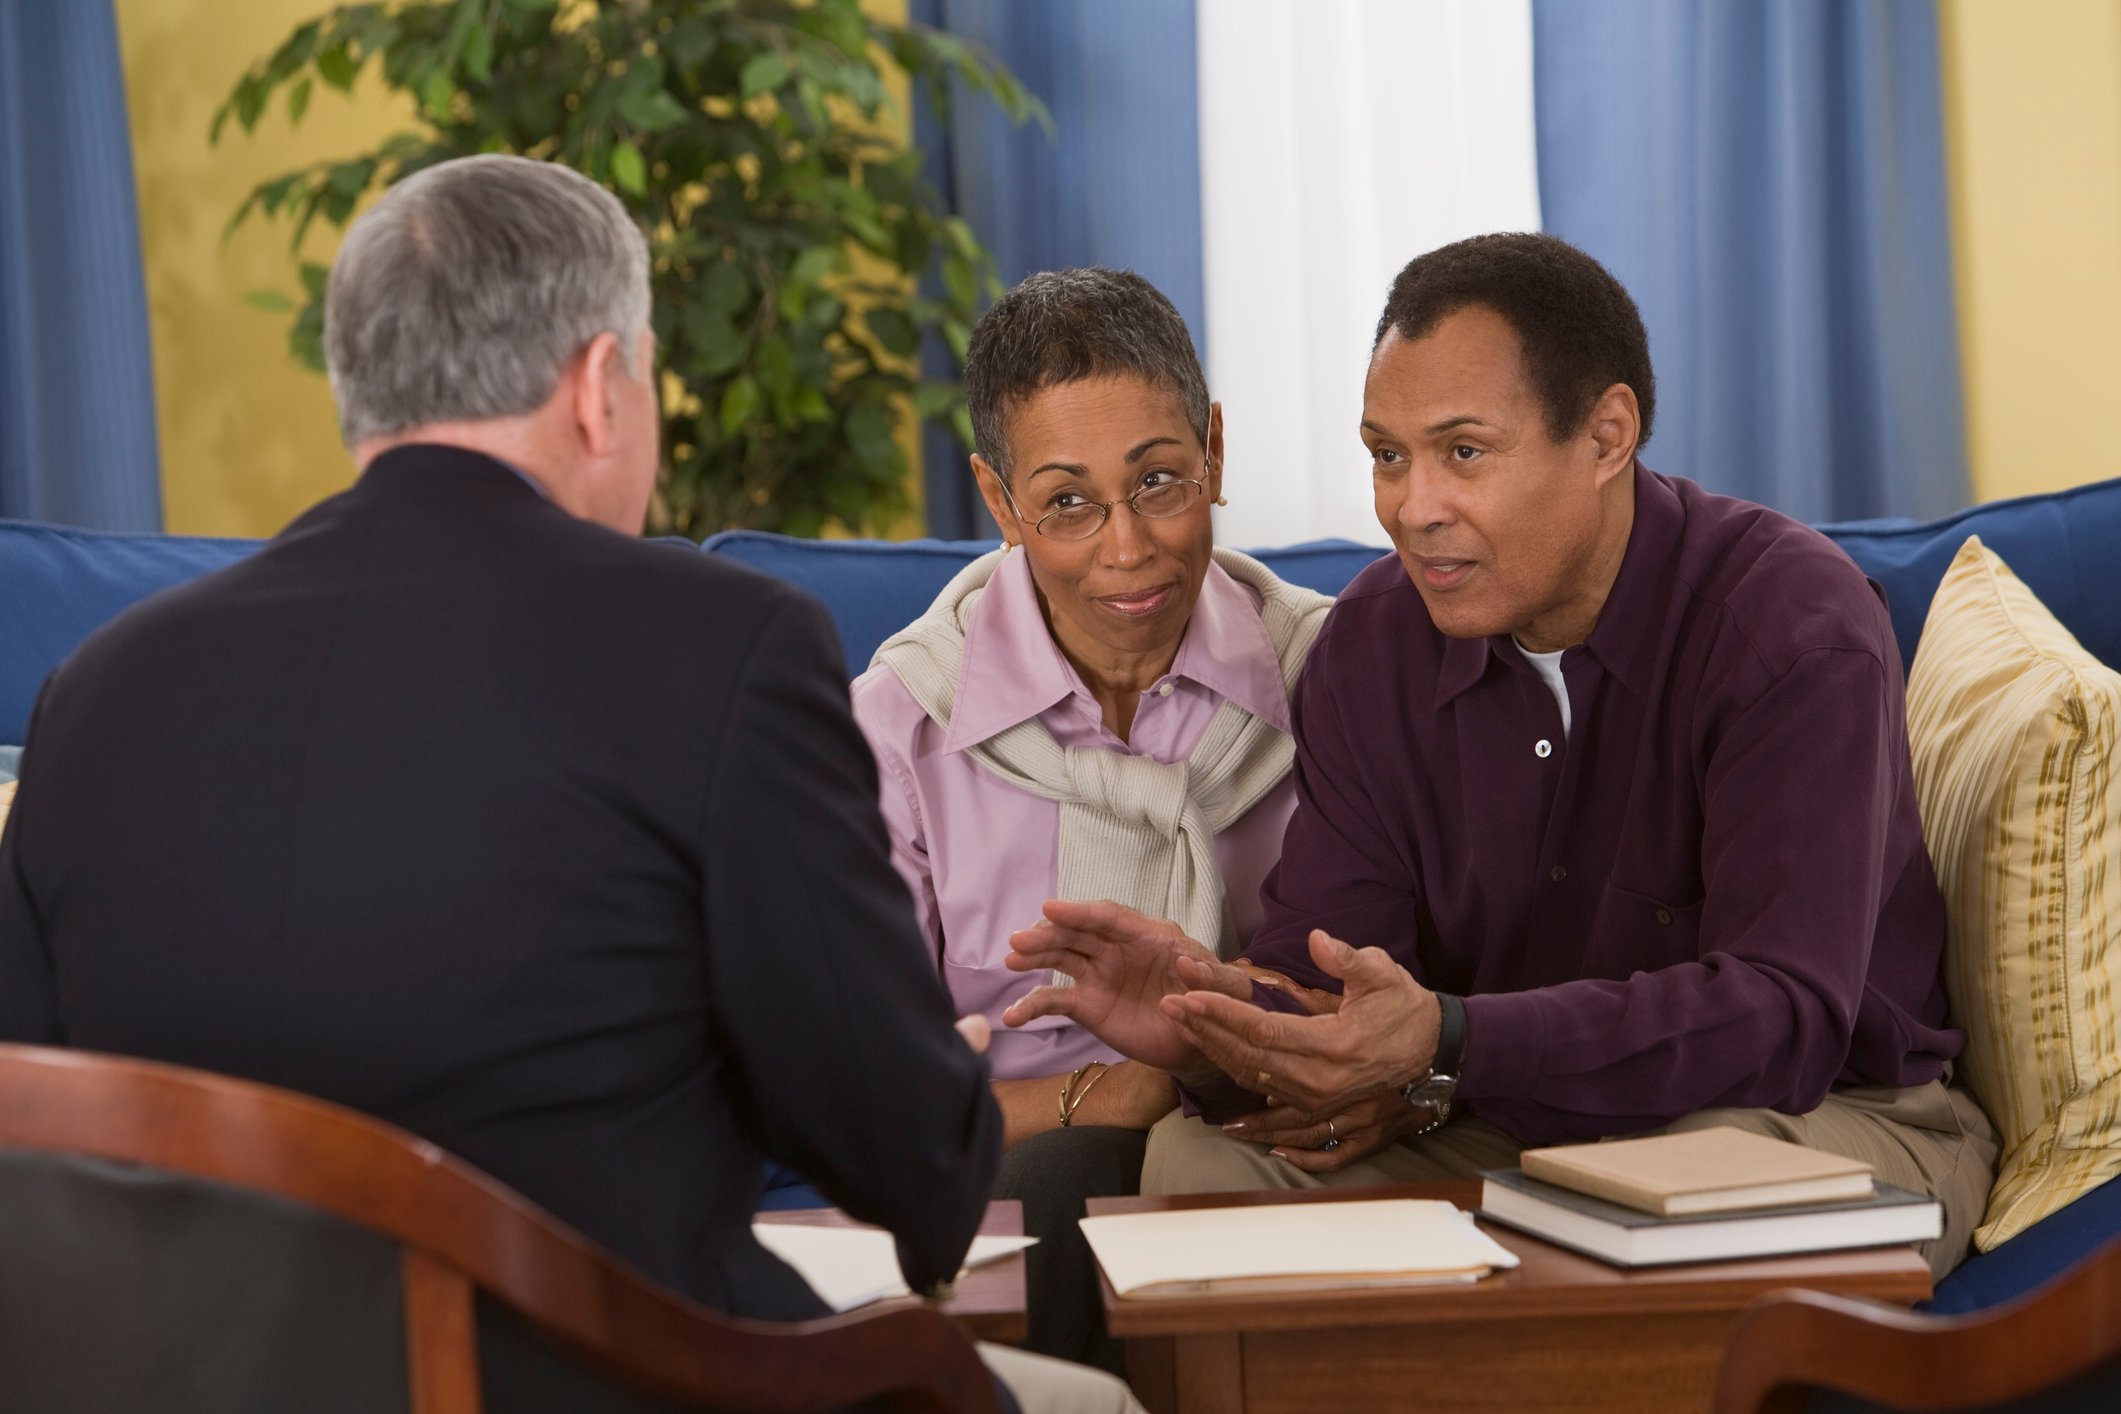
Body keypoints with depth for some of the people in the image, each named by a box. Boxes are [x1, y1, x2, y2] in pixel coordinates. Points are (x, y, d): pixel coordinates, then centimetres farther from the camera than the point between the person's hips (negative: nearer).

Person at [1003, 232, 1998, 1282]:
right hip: (1509, 1130, 5)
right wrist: (1213, 1022, -32)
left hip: (1839, 1116, -4)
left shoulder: (1798, 629, -21)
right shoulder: (1375, 638, -1)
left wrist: (1448, 1044, -42)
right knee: (1199, 1157, -16)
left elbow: (1783, 1016, -31)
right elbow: (1319, 985, -6)